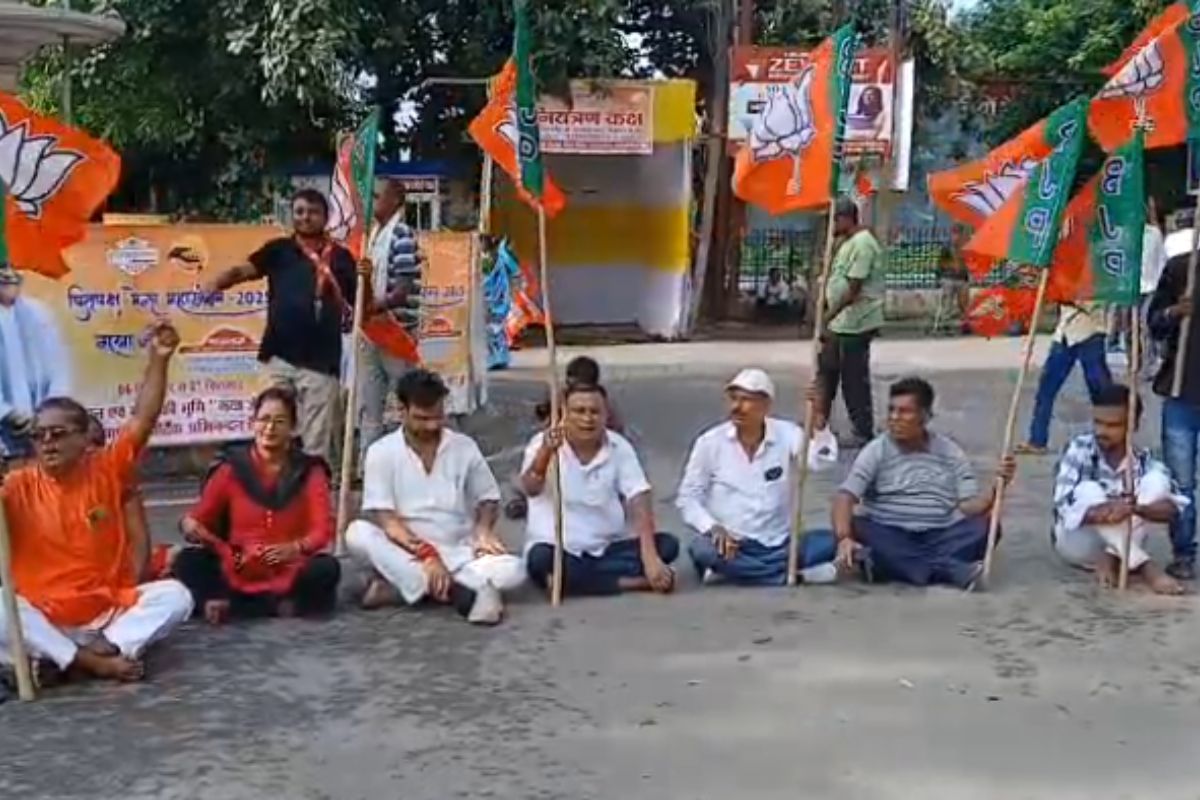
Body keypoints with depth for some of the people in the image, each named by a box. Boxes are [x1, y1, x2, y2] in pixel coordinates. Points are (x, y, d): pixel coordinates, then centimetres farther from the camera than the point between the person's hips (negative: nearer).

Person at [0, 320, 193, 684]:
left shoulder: (107, 470, -2)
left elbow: (144, 419, -10)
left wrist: (159, 359, -21)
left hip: (112, 611, 1)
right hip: (44, 618, -1)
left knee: (175, 596, -19)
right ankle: (92, 660, -28)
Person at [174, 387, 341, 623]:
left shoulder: (309, 470, 3)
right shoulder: (232, 467, 4)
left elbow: (323, 529, -5)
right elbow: (200, 517, 4)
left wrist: (296, 547, -27)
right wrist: (190, 525, -21)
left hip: (290, 571, -1)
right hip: (238, 571, 1)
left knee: (327, 568, -31)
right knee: (187, 561, -25)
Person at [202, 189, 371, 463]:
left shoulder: (340, 257, 6)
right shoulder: (279, 249, 6)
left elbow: (363, 308, 6)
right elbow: (244, 270, -8)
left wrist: (365, 281, -13)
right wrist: (218, 281, -27)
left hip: (321, 361, 0)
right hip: (279, 357, 0)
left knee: (316, 445, 6)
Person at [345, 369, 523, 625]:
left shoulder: (464, 447, 2)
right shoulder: (382, 452, -4)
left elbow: (488, 499, 13)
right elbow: (383, 518, -12)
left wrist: (483, 531, -9)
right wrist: (426, 554, -25)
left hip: (459, 554, 2)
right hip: (407, 553, -1)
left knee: (513, 572, -26)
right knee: (358, 533, -30)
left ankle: (399, 583, -25)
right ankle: (459, 592, -36)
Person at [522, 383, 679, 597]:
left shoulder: (619, 447, -3)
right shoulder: (543, 444, -11)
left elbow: (639, 503, -12)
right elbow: (531, 489, -29)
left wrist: (650, 558, -26)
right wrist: (545, 452, -51)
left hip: (608, 548, 3)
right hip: (558, 549, -3)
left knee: (667, 544, -17)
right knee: (541, 559, -36)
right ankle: (635, 581, -26)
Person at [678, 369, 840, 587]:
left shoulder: (787, 434, 0)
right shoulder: (709, 442, -2)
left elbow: (821, 460, -18)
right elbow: (687, 497, -1)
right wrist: (713, 528, -17)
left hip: (779, 546, 1)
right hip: (731, 545, -1)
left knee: (828, 542, -22)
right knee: (703, 549, -33)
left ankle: (732, 570, -20)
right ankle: (797, 573, -24)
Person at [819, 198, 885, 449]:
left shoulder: (862, 244, -18)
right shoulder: (847, 243, 15)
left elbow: (853, 289, -22)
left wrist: (830, 315, -19)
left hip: (855, 325, -10)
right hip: (839, 324, 10)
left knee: (855, 380, -1)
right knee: (826, 372, 17)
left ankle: (864, 433, 8)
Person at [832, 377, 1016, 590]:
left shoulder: (950, 452, 8)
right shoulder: (876, 451, 1)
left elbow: (969, 507, 2)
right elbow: (846, 497, -10)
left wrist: (996, 486, -17)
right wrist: (844, 538, -29)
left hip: (939, 537, 2)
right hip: (888, 538, -2)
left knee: (985, 526, -23)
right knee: (856, 528, -32)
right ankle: (948, 569, -37)